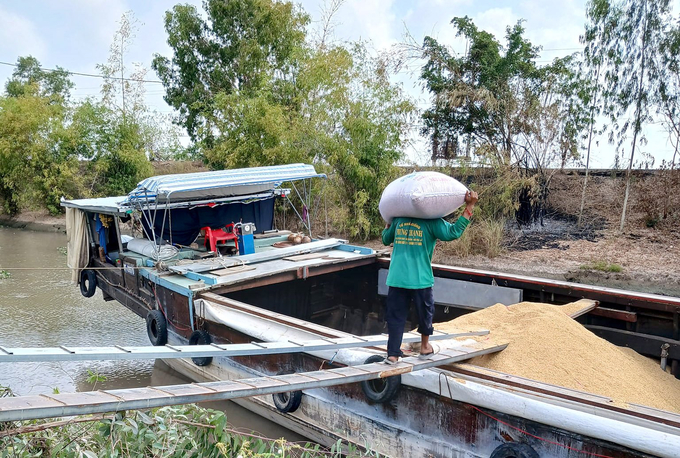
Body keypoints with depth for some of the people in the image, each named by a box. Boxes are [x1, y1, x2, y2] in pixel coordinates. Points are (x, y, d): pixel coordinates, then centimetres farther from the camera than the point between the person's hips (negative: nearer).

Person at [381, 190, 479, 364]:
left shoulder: (398, 220, 10)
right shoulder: (431, 222, -4)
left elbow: (385, 239, 22)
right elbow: (454, 232, -14)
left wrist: (388, 221, 40)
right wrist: (470, 206, -11)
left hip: (396, 279, 3)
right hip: (420, 279, -3)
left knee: (395, 316, 9)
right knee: (425, 312, 19)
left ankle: (392, 354, 8)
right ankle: (425, 346, 36)